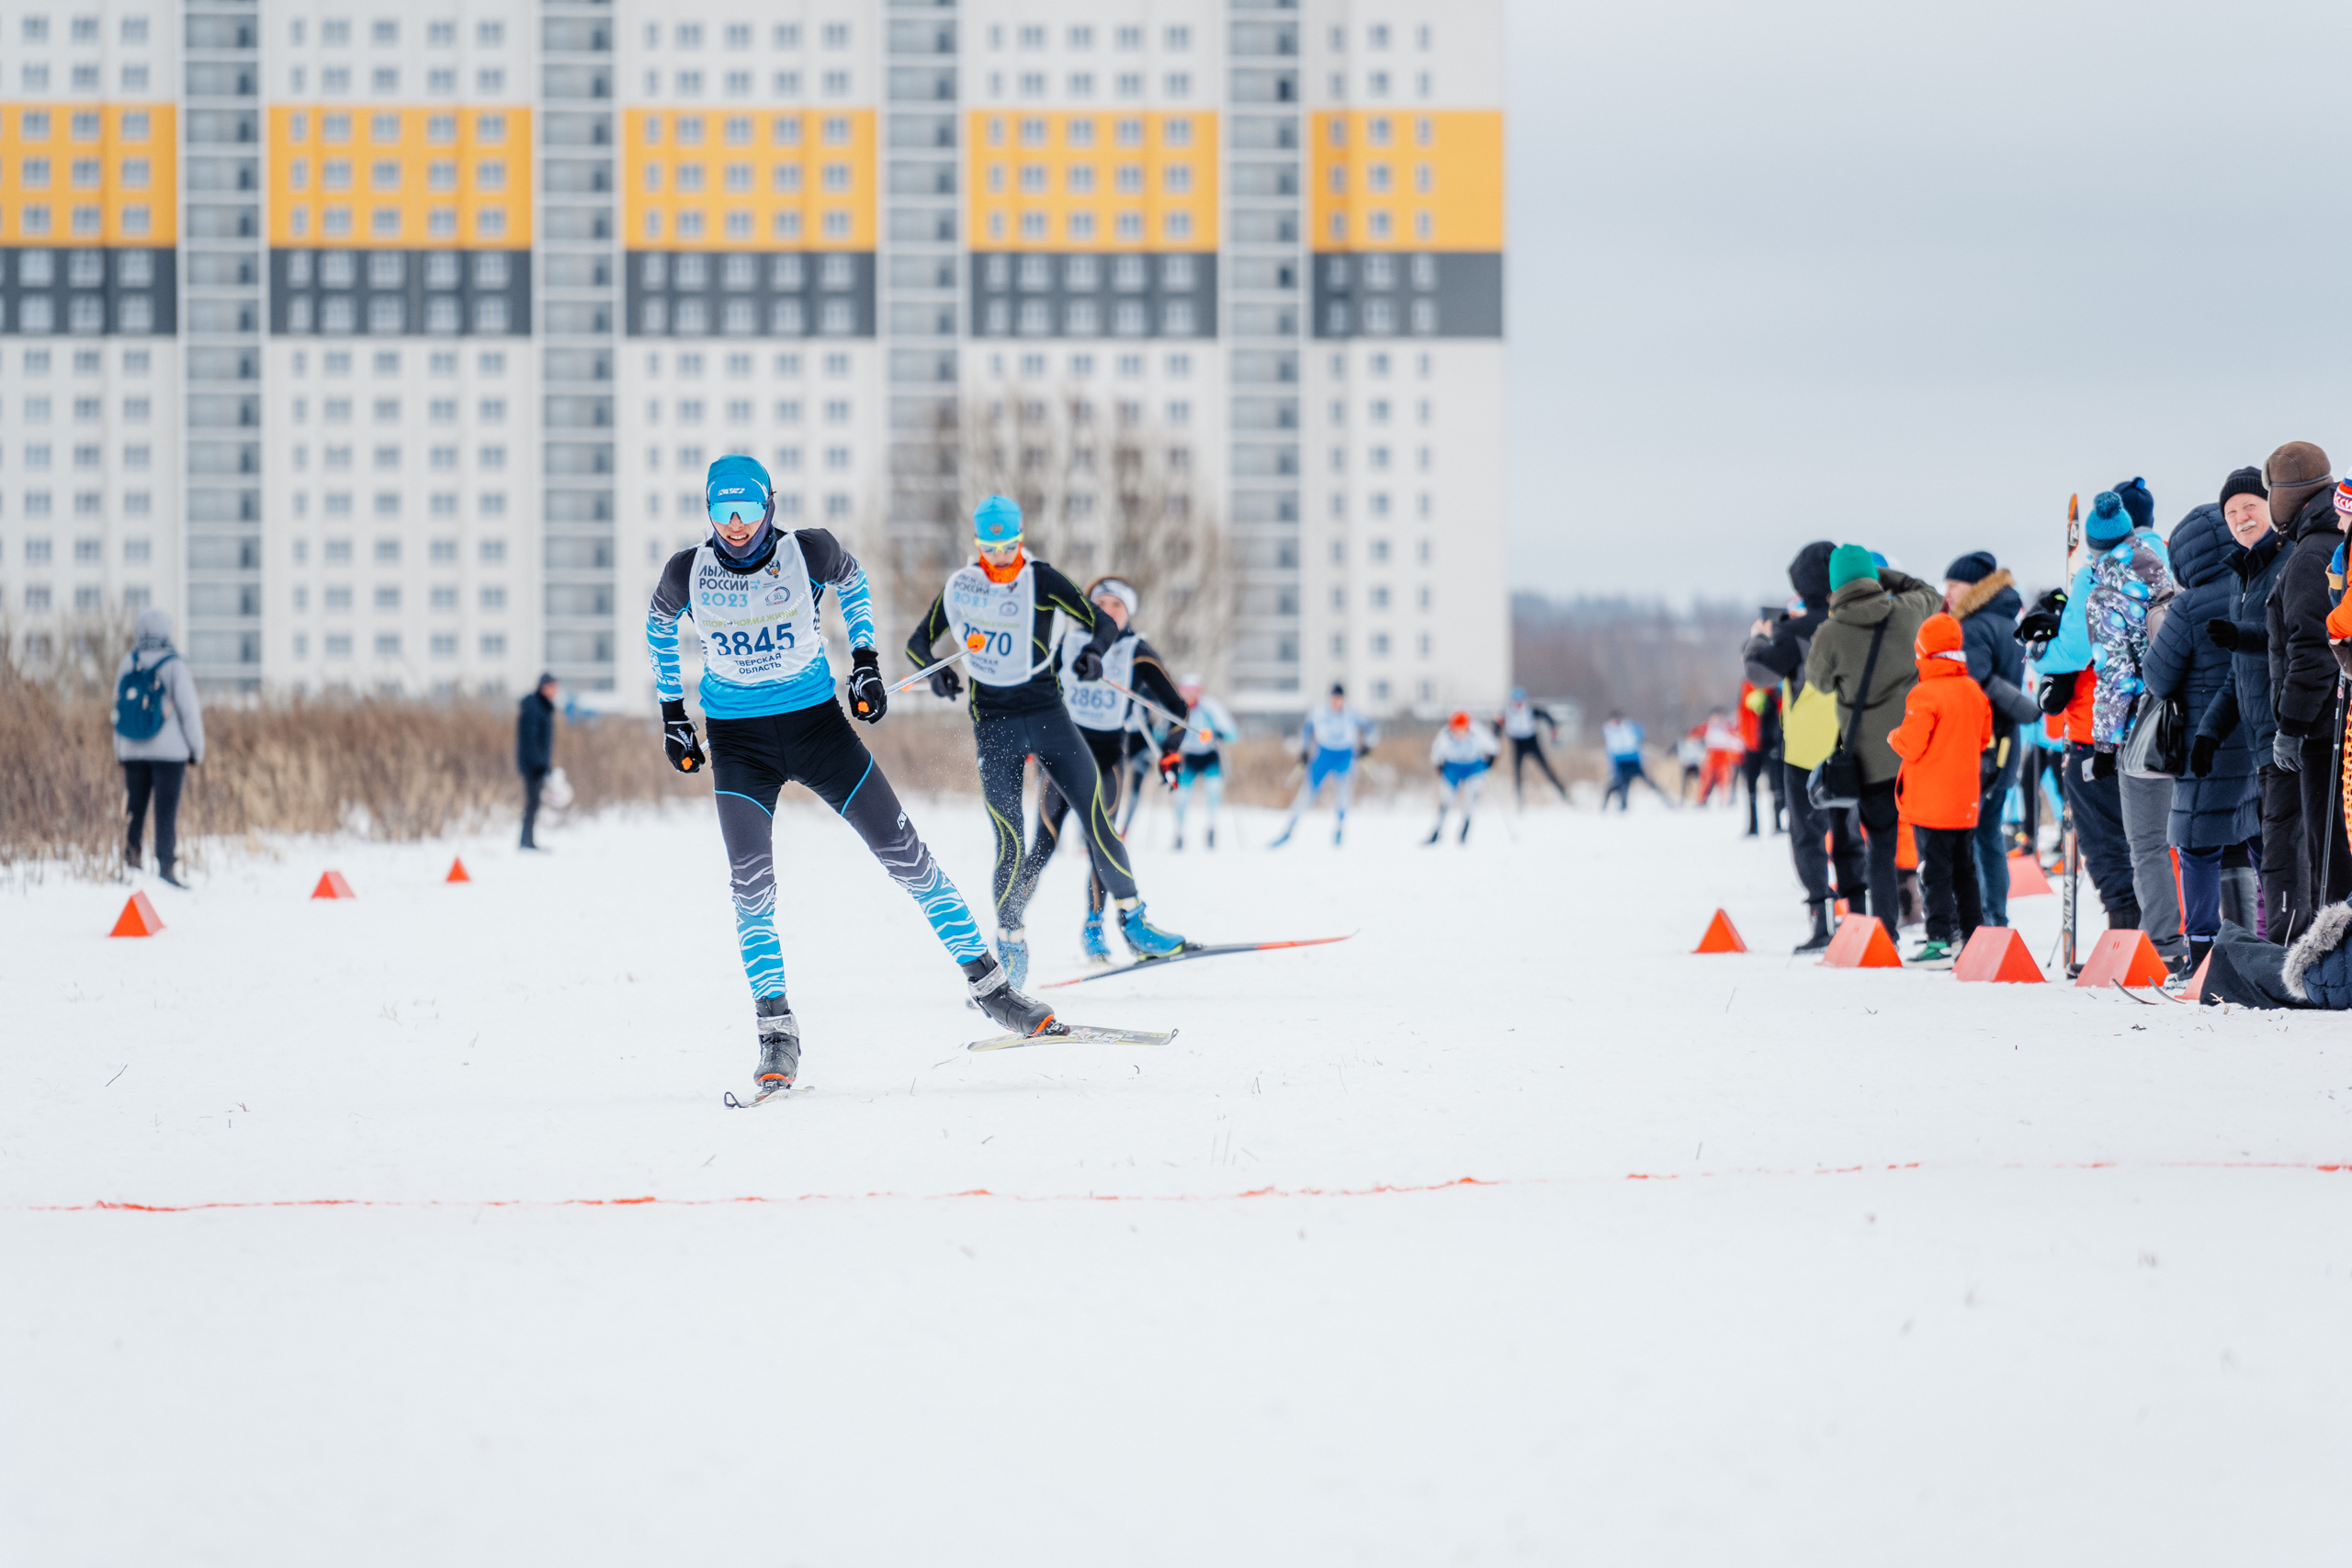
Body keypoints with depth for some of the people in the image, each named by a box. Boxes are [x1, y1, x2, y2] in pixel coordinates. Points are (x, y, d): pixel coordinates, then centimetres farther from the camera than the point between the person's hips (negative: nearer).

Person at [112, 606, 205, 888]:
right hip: (169, 751, -4)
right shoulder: (173, 664, -9)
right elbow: (189, 710, -9)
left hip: (132, 751, 4)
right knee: (166, 811, -3)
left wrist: (119, 750, 17)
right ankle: (165, 865, -6)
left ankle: (130, 862, 5)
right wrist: (197, 749, 1)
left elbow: (118, 709, 9)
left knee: (134, 810, 11)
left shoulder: (127, 663, 4)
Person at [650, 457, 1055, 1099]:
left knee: (904, 854, -3)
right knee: (751, 884, -15)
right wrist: (672, 712, 12)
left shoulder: (808, 552, -12)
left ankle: (988, 985, 7)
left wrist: (865, 659, 5)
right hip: (737, 740, 0)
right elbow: (659, 625, 12)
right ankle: (777, 1035, -5)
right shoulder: (688, 573, -10)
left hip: (817, 723, 0)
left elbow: (851, 579, 12)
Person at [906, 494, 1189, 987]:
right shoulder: (959, 587, 2)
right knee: (1010, 842, -8)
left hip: (1048, 713, 0)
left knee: (1096, 815, -9)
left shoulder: (1041, 581, -2)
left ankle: (1133, 921, 0)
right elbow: (919, 641, 13)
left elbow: (1104, 622, -2)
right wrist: (936, 669, -9)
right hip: (994, 726, 0)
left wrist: (1092, 650, -25)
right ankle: (1010, 941, 7)